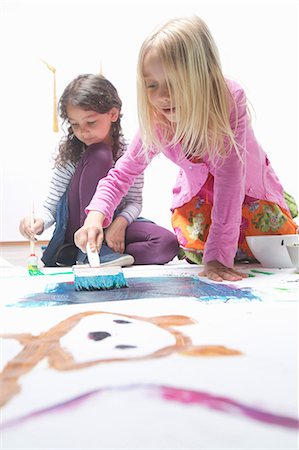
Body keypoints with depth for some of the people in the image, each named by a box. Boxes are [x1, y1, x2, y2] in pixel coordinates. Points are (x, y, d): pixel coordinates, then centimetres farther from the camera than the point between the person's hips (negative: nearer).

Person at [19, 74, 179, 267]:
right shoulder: (70, 154, -10)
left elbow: (135, 201, -5)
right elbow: (51, 207, -9)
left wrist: (120, 223, -25)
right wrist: (39, 222, -30)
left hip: (113, 225, 2)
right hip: (77, 230, -2)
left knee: (168, 243, -25)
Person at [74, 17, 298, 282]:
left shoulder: (230, 100, -37)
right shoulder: (156, 122, -27)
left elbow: (229, 179, -39)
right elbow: (122, 173, -20)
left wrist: (218, 253, -42)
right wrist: (96, 215, -40)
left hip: (248, 185, -1)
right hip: (199, 189, 2)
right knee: (196, 251, -8)